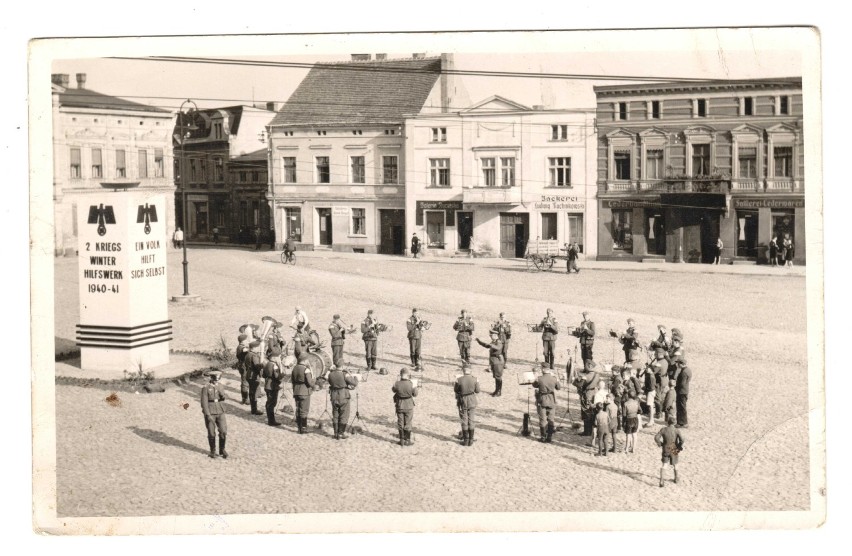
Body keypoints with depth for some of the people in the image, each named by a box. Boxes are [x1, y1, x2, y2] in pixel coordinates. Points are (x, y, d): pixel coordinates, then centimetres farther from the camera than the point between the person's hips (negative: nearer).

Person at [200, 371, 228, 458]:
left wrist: (222, 395, -18)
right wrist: (208, 415, -17)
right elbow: (204, 402, -12)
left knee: (223, 431, -2)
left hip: (220, 412, 4)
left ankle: (222, 450, 15)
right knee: (211, 434, 3)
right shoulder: (206, 388, -10)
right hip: (210, 413, -4)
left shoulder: (220, 386, 6)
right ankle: (213, 451, 19)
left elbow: (223, 398, 6)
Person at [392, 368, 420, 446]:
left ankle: (402, 440, 22)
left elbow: (393, 390, 5)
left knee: (400, 423, 15)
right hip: (408, 406, -1)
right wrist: (418, 390, 15)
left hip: (399, 405, 1)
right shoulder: (410, 384, -21)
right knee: (408, 424, 12)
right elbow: (415, 393, -6)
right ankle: (407, 441, 20)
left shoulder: (397, 384, -17)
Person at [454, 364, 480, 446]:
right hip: (472, 401, 1)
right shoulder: (474, 379, -11)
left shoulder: (459, 380, -15)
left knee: (464, 421, 10)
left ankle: (465, 440, 13)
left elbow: (456, 390, 0)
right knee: (471, 420, 11)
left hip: (462, 401, -1)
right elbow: (477, 391, -2)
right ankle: (471, 440, 13)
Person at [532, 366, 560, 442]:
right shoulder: (554, 379, -6)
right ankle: (550, 436, 11)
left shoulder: (539, 379, -12)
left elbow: (534, 385, 7)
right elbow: (558, 387, 9)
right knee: (550, 419, 11)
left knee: (542, 420, 5)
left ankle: (543, 437, 6)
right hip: (551, 402, 2)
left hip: (542, 402, -2)